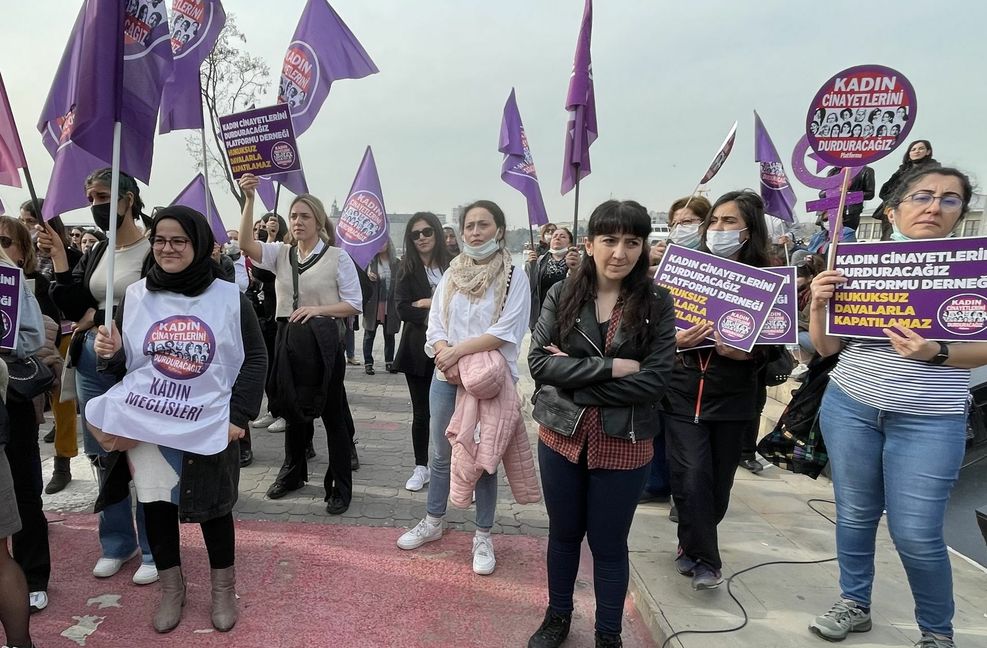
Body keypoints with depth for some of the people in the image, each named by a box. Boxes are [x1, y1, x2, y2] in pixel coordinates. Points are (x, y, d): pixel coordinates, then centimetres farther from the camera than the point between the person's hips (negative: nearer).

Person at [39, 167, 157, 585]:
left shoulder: (155, 251, -10)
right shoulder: (95, 253, 13)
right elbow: (74, 308, 7)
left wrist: (100, 316, -5)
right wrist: (58, 257, -2)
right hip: (93, 362, 7)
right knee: (104, 457, 14)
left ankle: (154, 550, 16)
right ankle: (116, 543, 29)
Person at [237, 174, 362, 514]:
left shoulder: (337, 257, -5)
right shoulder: (280, 253, 6)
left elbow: (354, 304, -5)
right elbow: (246, 244, -13)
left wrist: (317, 309, -19)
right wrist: (250, 200, -21)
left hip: (323, 341, -4)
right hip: (288, 340, 5)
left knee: (333, 414, 2)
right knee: (292, 408, 18)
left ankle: (341, 486, 13)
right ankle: (293, 472, 37)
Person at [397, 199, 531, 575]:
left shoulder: (514, 276, -6)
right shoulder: (452, 274, 8)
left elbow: (506, 332, -15)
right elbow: (435, 325, 3)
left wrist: (457, 351, -18)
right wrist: (448, 359, -14)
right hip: (446, 378, 4)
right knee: (441, 455, 15)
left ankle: (483, 537, 21)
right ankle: (433, 522, 34)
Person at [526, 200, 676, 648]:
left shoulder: (657, 303, -8)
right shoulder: (562, 295, -5)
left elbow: (655, 379, -15)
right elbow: (539, 362, -14)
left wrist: (574, 379, -16)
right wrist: (611, 367, -22)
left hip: (623, 444, -2)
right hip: (562, 437, 2)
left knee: (608, 545, 14)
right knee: (563, 534, 21)